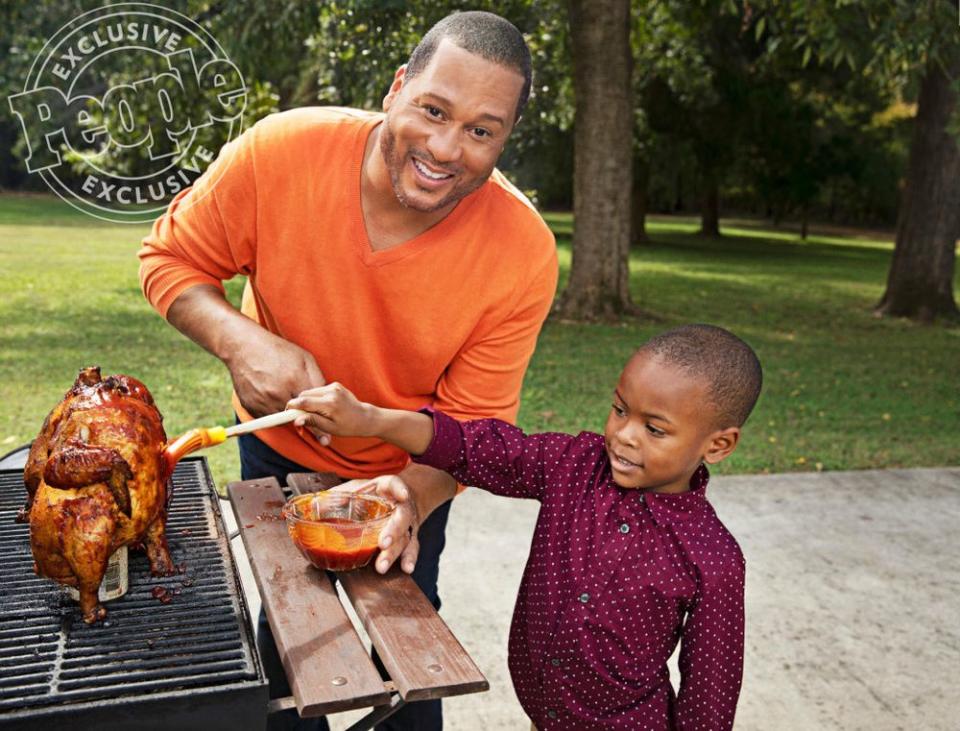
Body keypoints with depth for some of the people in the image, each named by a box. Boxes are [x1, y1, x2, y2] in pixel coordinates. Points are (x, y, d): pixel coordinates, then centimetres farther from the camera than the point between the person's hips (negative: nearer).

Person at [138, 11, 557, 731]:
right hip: (279, 447, 1)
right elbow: (171, 259, -15)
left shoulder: (525, 255, -30)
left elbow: (472, 421, -22)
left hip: (409, 470, -1)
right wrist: (242, 341, -34)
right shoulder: (278, 152, -29)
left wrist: (413, 499, -41)